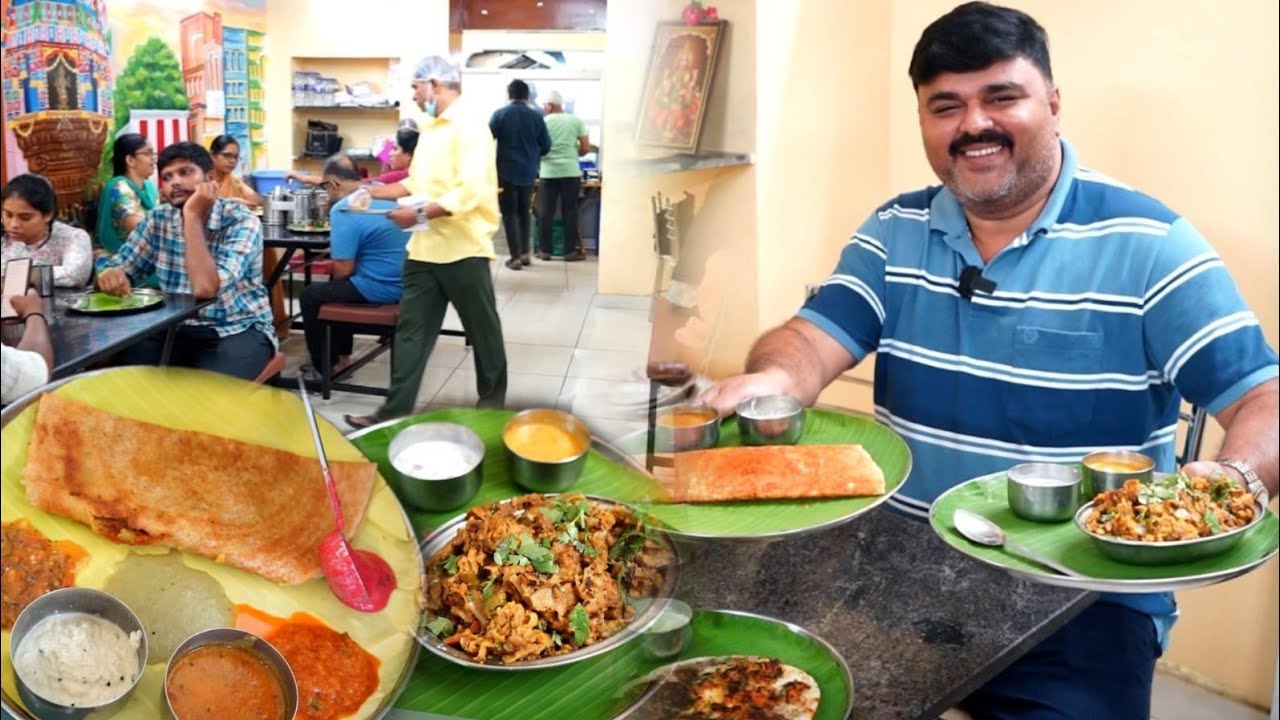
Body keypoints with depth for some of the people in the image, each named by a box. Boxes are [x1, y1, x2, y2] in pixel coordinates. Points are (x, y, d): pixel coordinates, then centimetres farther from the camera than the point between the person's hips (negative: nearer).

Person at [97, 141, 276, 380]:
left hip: (237, 330, -5)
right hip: (178, 328, 5)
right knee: (115, 364, -20)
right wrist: (111, 275, -19)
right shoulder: (158, 219, 3)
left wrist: (192, 216, -24)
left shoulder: (242, 221, -15)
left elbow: (205, 288, -28)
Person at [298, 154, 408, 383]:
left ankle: (325, 367, 22)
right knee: (336, 285, 31)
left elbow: (344, 269, -17)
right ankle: (341, 357, 35)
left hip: (380, 289, -9)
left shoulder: (343, 210, -18)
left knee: (311, 296, 12)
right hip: (404, 283, 9)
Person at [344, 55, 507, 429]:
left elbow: (471, 191, -24)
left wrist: (420, 213, -24)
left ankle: (493, 404, 24)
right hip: (425, 249, 9)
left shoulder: (468, 126, -14)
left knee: (483, 331, 8)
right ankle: (395, 410, 11)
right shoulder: (430, 128, 14)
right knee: (411, 330, 7)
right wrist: (374, 192, 14)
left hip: (463, 249, -9)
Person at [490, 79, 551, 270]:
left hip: (506, 171, -3)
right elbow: (546, 146, 3)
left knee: (509, 213, 3)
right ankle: (525, 253, 16)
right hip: (528, 172, 3)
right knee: (523, 212, 17)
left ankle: (516, 257, -2)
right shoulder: (536, 116, -1)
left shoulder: (500, 114, -7)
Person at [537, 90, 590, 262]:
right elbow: (586, 148, 1)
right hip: (571, 171, 0)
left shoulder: (543, 122, 0)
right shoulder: (576, 120, 3)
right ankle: (570, 250, 6)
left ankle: (544, 250, 7)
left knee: (546, 212, 6)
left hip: (549, 172, 0)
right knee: (570, 211, 6)